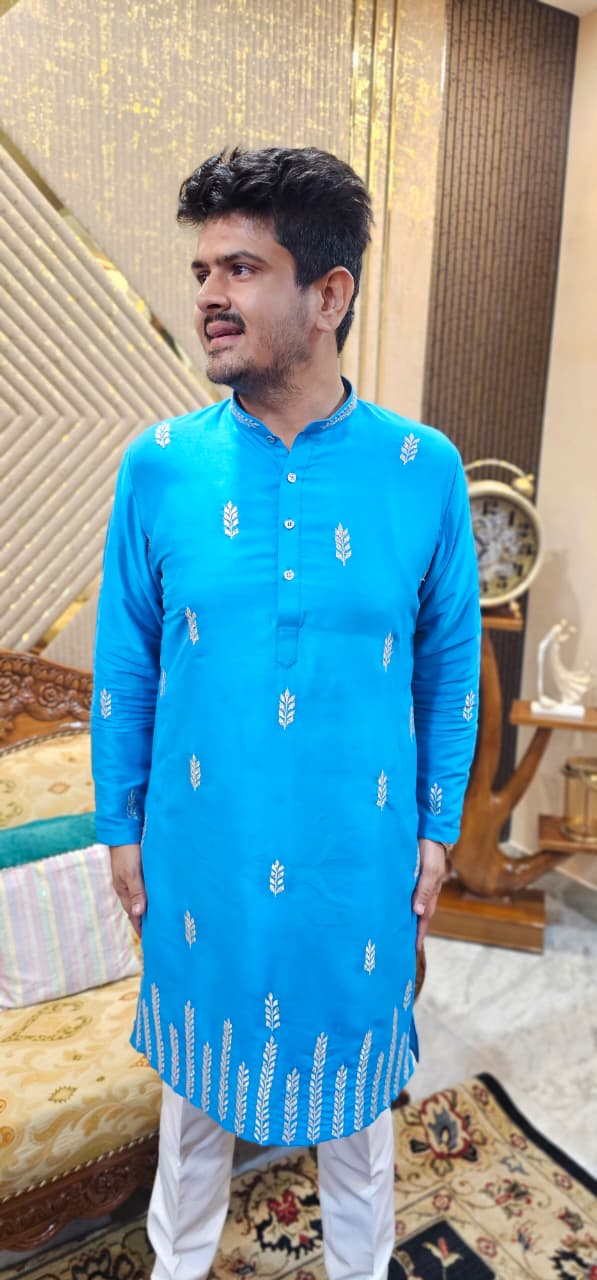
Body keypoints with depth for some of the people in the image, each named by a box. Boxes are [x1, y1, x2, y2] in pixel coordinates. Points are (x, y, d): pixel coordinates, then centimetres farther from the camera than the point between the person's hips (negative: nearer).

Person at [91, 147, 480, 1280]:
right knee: (197, 1068, 24)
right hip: (201, 854, 1)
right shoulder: (160, 466, -9)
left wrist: (437, 830, 2)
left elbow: (448, 665, -1)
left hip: (360, 858, 0)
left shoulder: (423, 471, -10)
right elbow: (124, 666, -1)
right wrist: (121, 827, 3)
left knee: (352, 1066, 23)